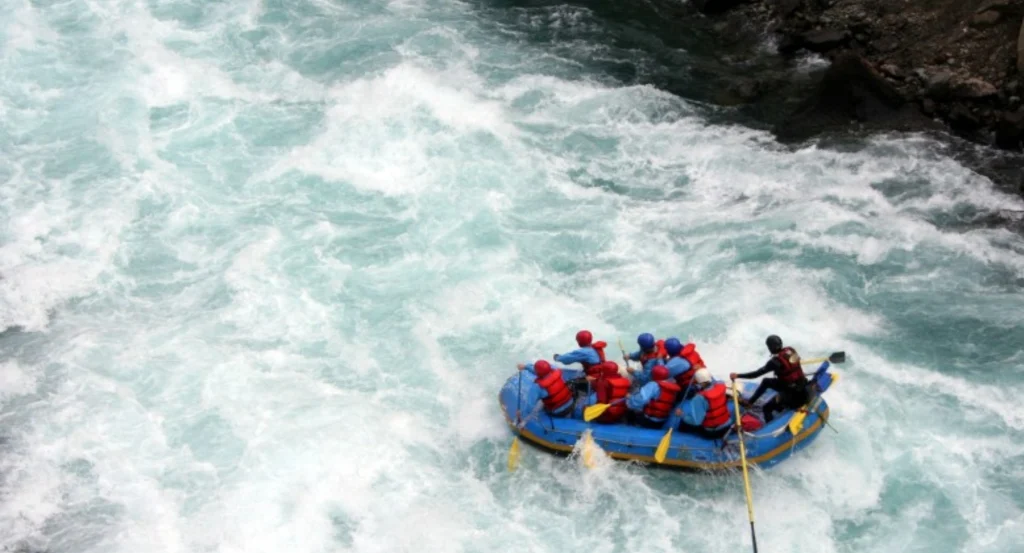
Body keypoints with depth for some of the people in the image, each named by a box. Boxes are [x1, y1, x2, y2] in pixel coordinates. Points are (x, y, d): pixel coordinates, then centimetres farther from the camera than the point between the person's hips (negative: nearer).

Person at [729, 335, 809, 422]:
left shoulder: (776, 361, -24)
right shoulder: (791, 351, -4)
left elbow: (757, 373, -21)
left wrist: (738, 375, -13)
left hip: (791, 392, -8)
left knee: (767, 408, 4)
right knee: (766, 382, 22)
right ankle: (749, 402, 32)